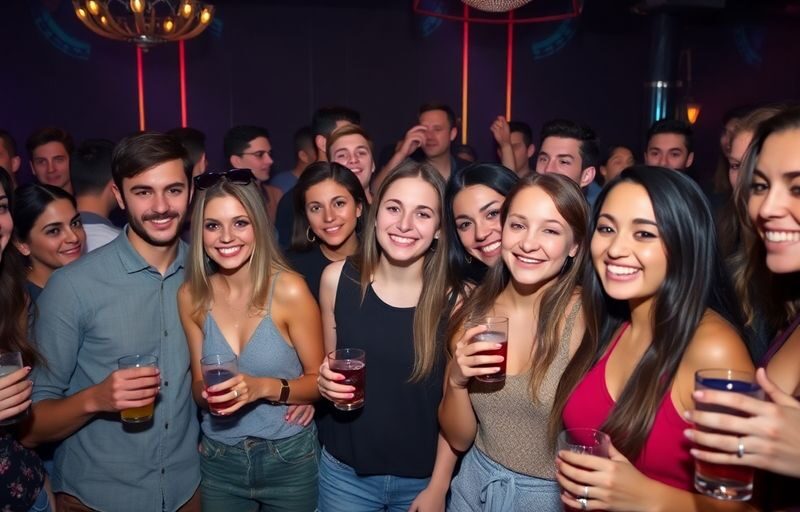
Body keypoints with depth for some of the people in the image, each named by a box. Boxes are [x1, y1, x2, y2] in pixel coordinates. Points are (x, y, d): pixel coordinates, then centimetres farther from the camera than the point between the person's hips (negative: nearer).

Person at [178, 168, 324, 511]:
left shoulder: (289, 290, -18)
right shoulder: (191, 296, -7)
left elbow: (318, 380, -10)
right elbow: (198, 386, 3)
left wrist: (263, 387, -26)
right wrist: (208, 392, -18)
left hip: (288, 458, -2)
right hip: (219, 460, 3)